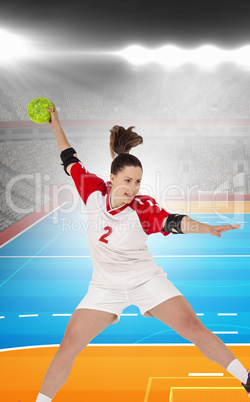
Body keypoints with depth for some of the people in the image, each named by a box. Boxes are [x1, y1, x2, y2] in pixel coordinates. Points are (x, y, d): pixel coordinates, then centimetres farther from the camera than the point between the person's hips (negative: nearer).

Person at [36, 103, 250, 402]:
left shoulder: (142, 208, -19)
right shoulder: (95, 192, -11)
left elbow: (173, 222, -37)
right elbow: (71, 162, 4)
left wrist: (207, 228, -55)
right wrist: (56, 125, 9)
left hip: (147, 281, -2)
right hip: (105, 287, 2)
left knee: (194, 328, -9)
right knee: (68, 346, -3)